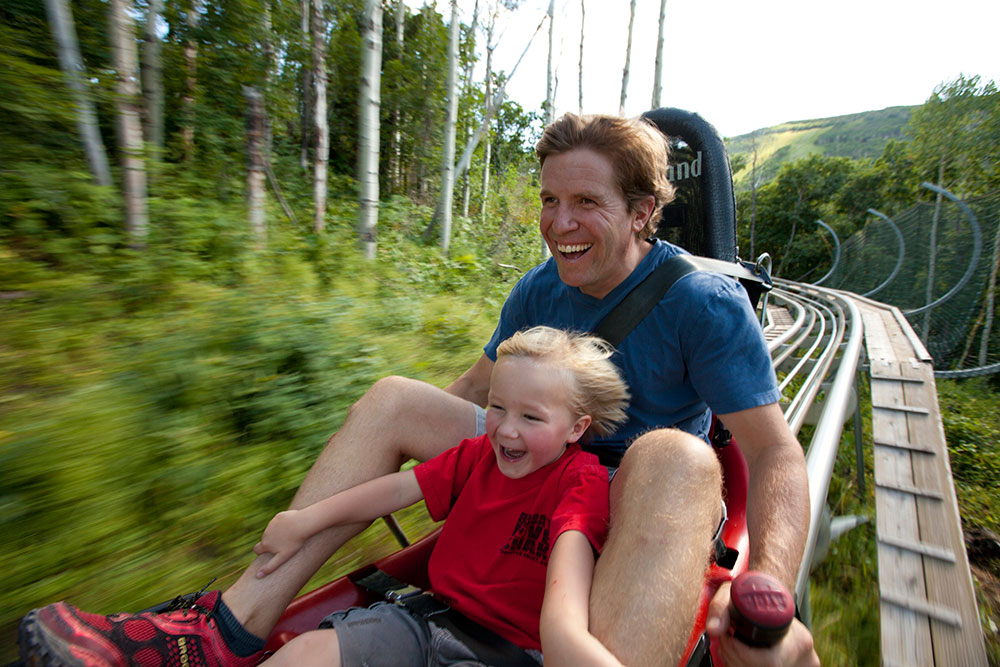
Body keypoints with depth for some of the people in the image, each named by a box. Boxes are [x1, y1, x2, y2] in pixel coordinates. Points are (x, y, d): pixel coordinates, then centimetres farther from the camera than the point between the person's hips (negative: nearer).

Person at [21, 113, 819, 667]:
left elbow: (777, 454, -19)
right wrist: (400, 448, 3)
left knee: (673, 454, -40)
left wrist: (768, 591, -35)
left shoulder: (705, 301, -16)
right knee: (392, 397, -7)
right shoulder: (538, 289, -1)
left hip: (654, 507, -4)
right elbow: (478, 387, 9)